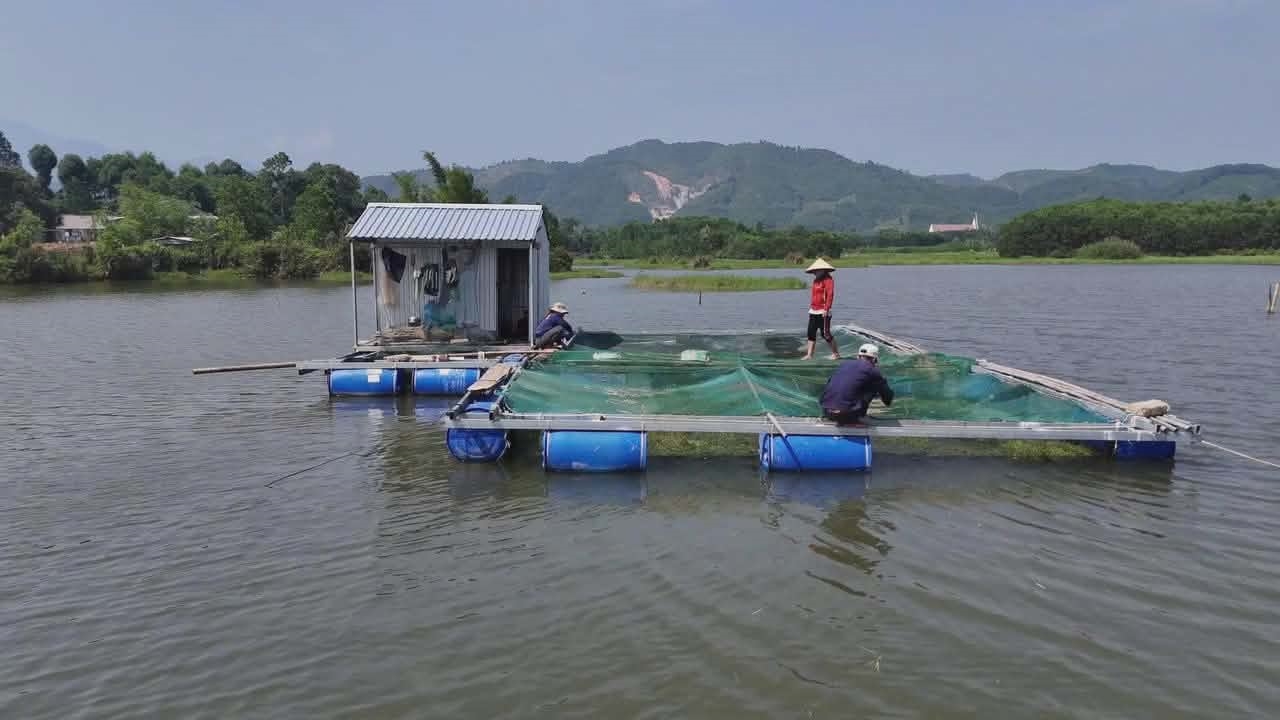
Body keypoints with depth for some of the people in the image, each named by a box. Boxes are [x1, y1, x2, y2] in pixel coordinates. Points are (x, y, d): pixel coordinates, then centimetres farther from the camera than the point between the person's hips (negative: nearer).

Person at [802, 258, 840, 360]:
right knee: (811, 333, 7)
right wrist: (811, 307, 20)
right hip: (813, 312, 9)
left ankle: (836, 353, 8)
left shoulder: (828, 280, -9)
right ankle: (809, 354, 10)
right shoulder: (816, 280, 17)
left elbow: (830, 295, -18)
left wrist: (826, 309, -25)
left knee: (825, 334, -5)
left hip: (823, 312, -9)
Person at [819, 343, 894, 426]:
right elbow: (887, 393, 20)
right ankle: (853, 419, 9)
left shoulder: (844, 363, 20)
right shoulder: (872, 370, 6)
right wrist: (888, 401, 45)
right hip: (846, 412, -6)